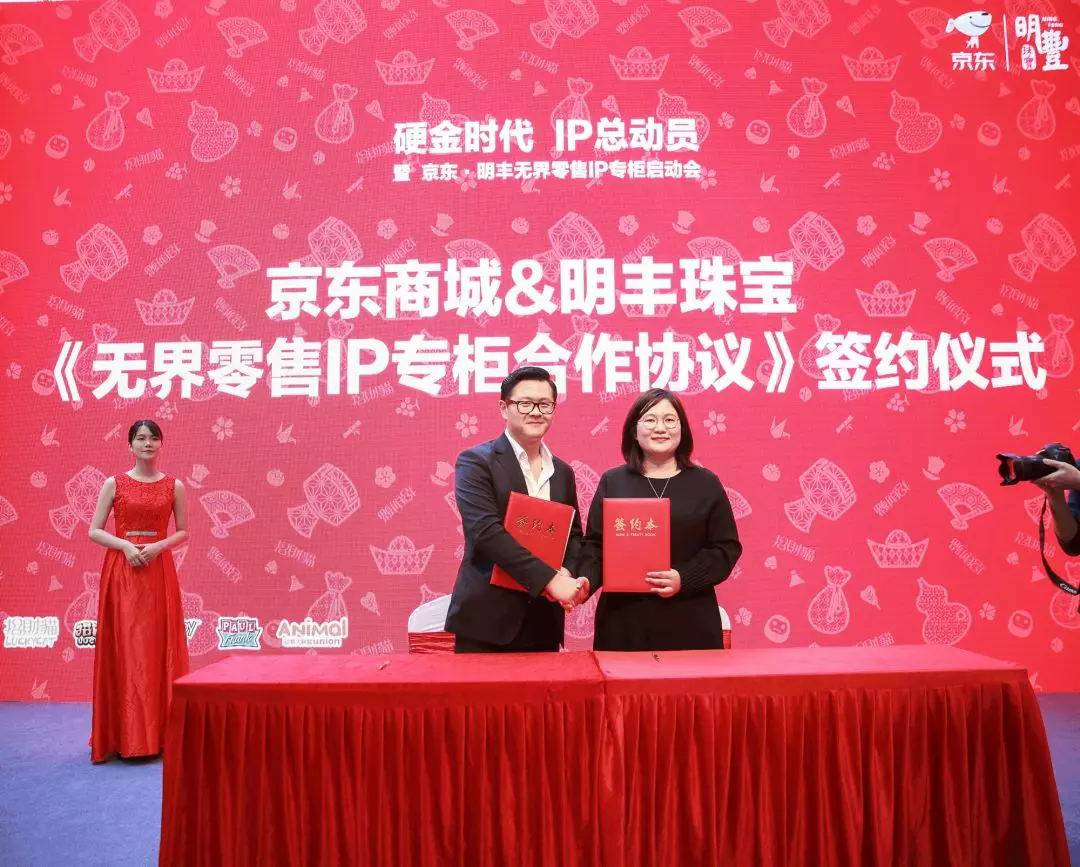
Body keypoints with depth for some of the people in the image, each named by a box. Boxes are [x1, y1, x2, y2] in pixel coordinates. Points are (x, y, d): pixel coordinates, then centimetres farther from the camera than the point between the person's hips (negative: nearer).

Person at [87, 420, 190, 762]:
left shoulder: (174, 486, 6)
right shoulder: (114, 484, 3)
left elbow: (183, 532, 8)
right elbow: (94, 531, 2)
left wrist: (159, 546, -10)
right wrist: (125, 545, -14)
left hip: (158, 571, 1)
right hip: (121, 570, -1)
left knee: (159, 647, 1)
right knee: (122, 647, -1)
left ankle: (159, 732, 10)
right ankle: (123, 734, 7)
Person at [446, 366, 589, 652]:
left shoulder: (562, 472, 13)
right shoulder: (476, 462, -6)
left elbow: (573, 533, 16)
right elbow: (486, 531, -18)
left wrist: (566, 572, -7)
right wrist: (550, 579, -23)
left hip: (544, 622, 5)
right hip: (486, 620, -5)